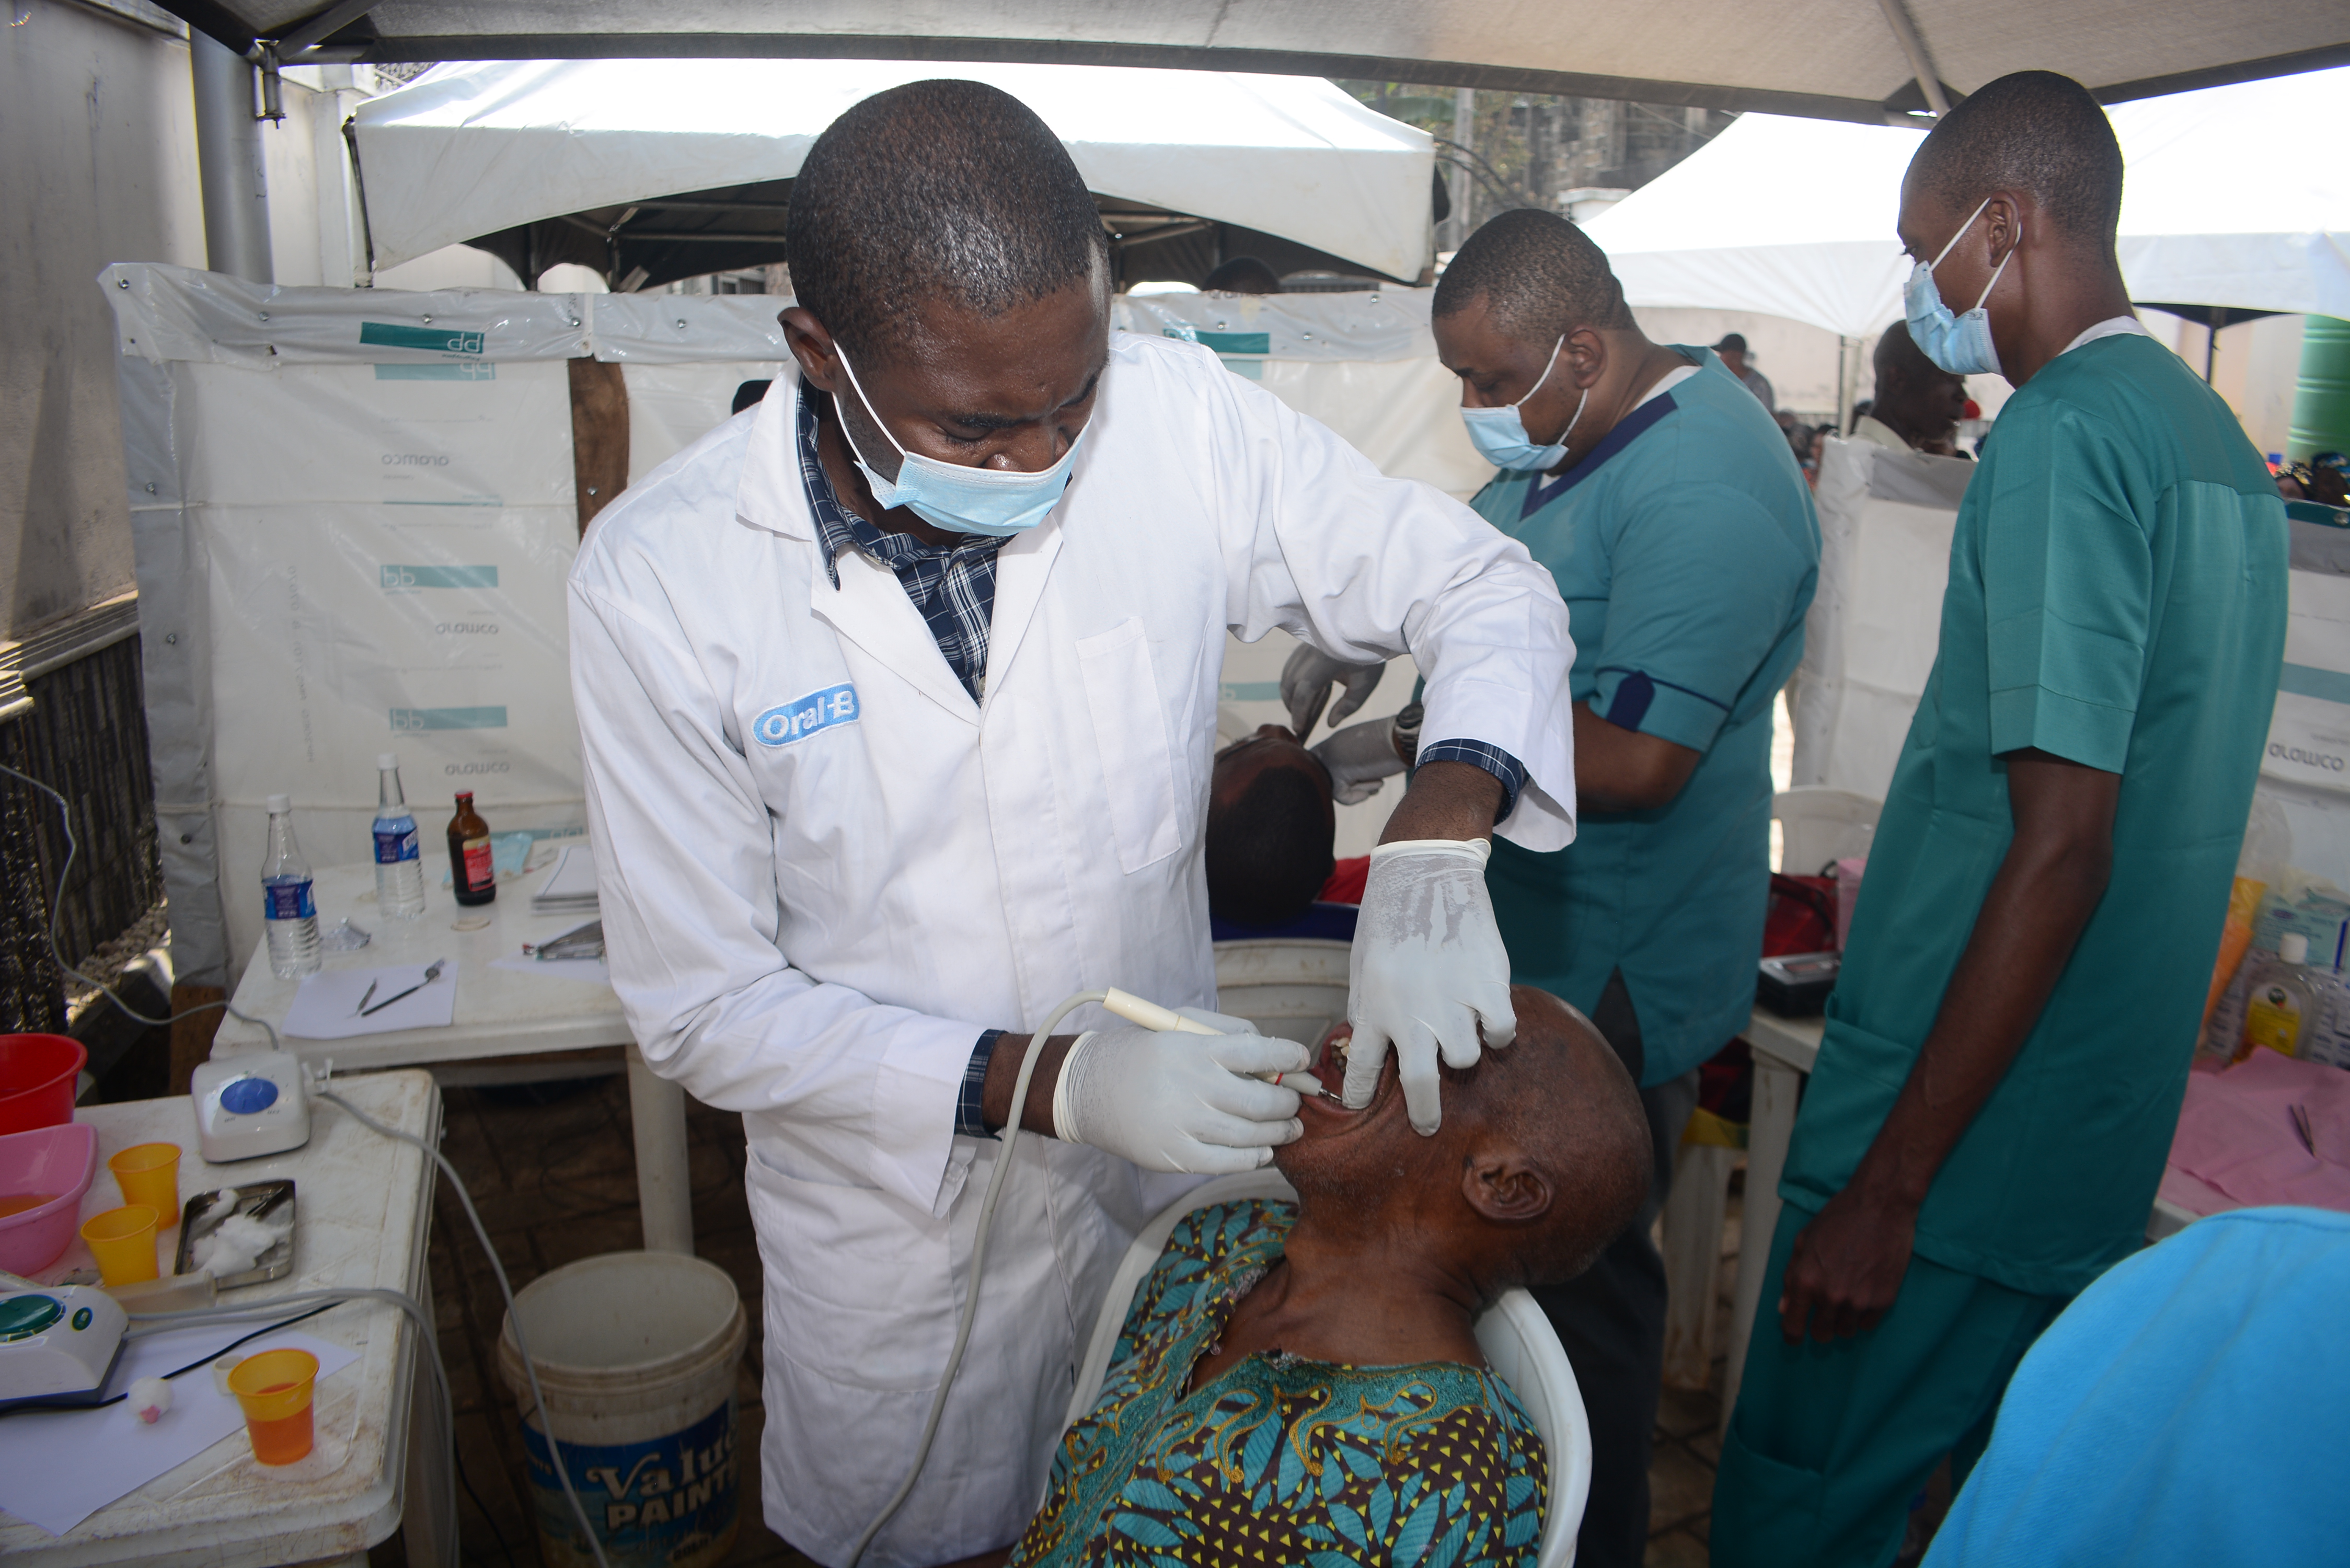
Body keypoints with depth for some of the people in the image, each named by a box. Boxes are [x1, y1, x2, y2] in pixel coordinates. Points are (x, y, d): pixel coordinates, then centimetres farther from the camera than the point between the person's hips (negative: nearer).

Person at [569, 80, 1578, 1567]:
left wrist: (1436, 846, -28)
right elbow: (704, 1007, -16)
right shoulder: (659, 580, -21)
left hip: (1175, 1164, 2)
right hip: (895, 1225, -1)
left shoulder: (1178, 421, -18)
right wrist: (1048, 1083, -27)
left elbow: (1488, 585, -8)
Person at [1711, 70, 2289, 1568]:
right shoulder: (2221, 442, 13)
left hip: (1965, 1126, -9)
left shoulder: (2063, 433, -16)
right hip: (2113, 1126, 10)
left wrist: (1889, 1185, -20)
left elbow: (2062, 841, -23)